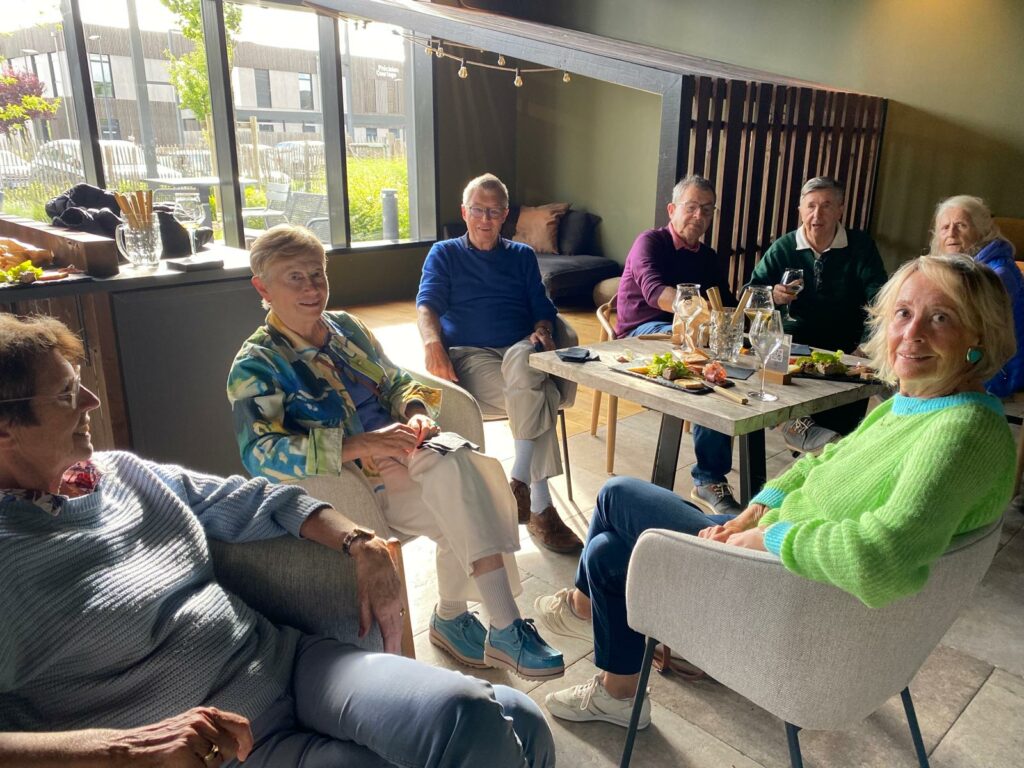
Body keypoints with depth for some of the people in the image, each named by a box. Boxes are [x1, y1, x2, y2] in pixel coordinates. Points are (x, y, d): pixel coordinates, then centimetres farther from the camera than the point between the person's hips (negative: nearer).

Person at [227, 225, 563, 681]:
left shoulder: (346, 327, 12)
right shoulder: (256, 364, -7)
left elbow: (397, 383, 19)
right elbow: (260, 454, -20)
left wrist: (416, 413, -6)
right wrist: (362, 444, -29)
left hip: (402, 459, 6)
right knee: (462, 508, -25)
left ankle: (452, 617, -3)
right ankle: (506, 629, -12)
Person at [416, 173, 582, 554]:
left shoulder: (523, 256, 26)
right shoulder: (444, 254, 19)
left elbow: (543, 309, 18)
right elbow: (427, 306, 2)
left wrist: (541, 332, -8)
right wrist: (432, 340, -21)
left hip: (522, 350, 3)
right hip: (469, 356, -2)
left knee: (520, 359, -37)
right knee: (539, 397, -32)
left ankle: (521, 481, -32)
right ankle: (541, 507, -29)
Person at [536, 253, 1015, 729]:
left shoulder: (966, 430, -28)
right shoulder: (908, 401, 0)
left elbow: (883, 558, -41)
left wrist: (767, 535, -26)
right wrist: (754, 512, -2)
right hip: (770, 542, 9)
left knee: (617, 495, 4)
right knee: (607, 550, 16)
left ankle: (583, 603, 35)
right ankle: (617, 694, 38)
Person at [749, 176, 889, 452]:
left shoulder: (860, 245, -1)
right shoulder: (783, 248, 2)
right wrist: (772, 296, -24)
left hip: (846, 339, 0)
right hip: (798, 334, 0)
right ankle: (798, 421, -8)